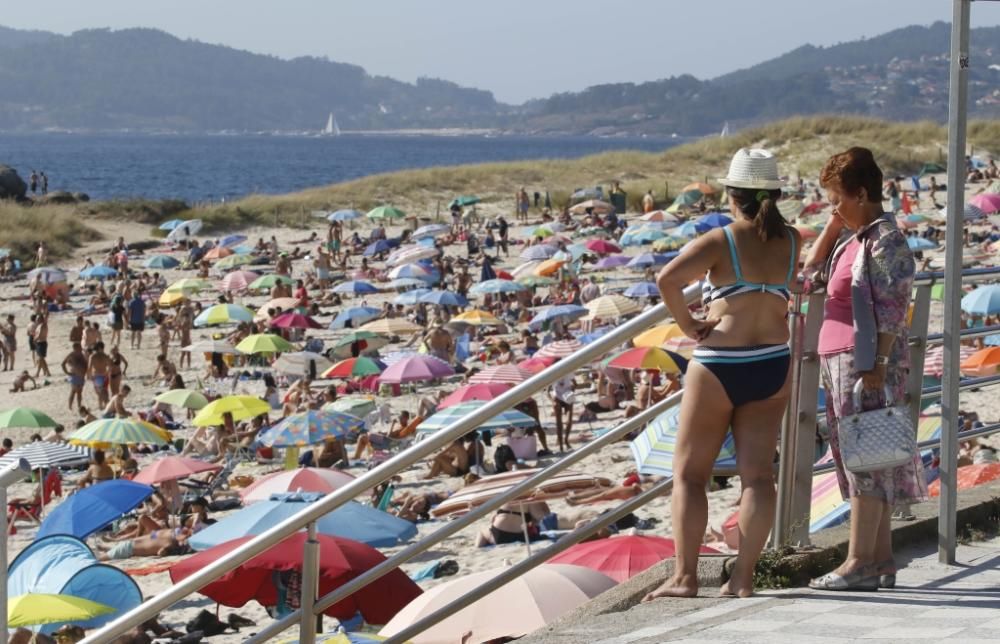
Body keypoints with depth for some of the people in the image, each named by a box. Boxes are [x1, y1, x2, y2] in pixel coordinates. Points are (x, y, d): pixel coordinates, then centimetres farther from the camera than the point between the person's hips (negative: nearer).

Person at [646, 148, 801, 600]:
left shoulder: (719, 242, -10)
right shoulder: (791, 242, 4)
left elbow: (667, 280, -25)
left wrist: (686, 324, -11)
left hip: (718, 367, -4)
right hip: (774, 365, 4)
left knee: (689, 473, 5)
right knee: (758, 472, 3)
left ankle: (685, 576, -3)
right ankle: (743, 577, -3)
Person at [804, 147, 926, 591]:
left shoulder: (885, 241, -12)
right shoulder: (855, 240, 16)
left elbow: (892, 310, -18)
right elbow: (812, 268, 27)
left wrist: (876, 366, -22)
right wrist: (833, 226, 14)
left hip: (867, 361, -10)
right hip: (842, 361, 10)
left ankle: (859, 563, -8)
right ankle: (881, 558, 14)